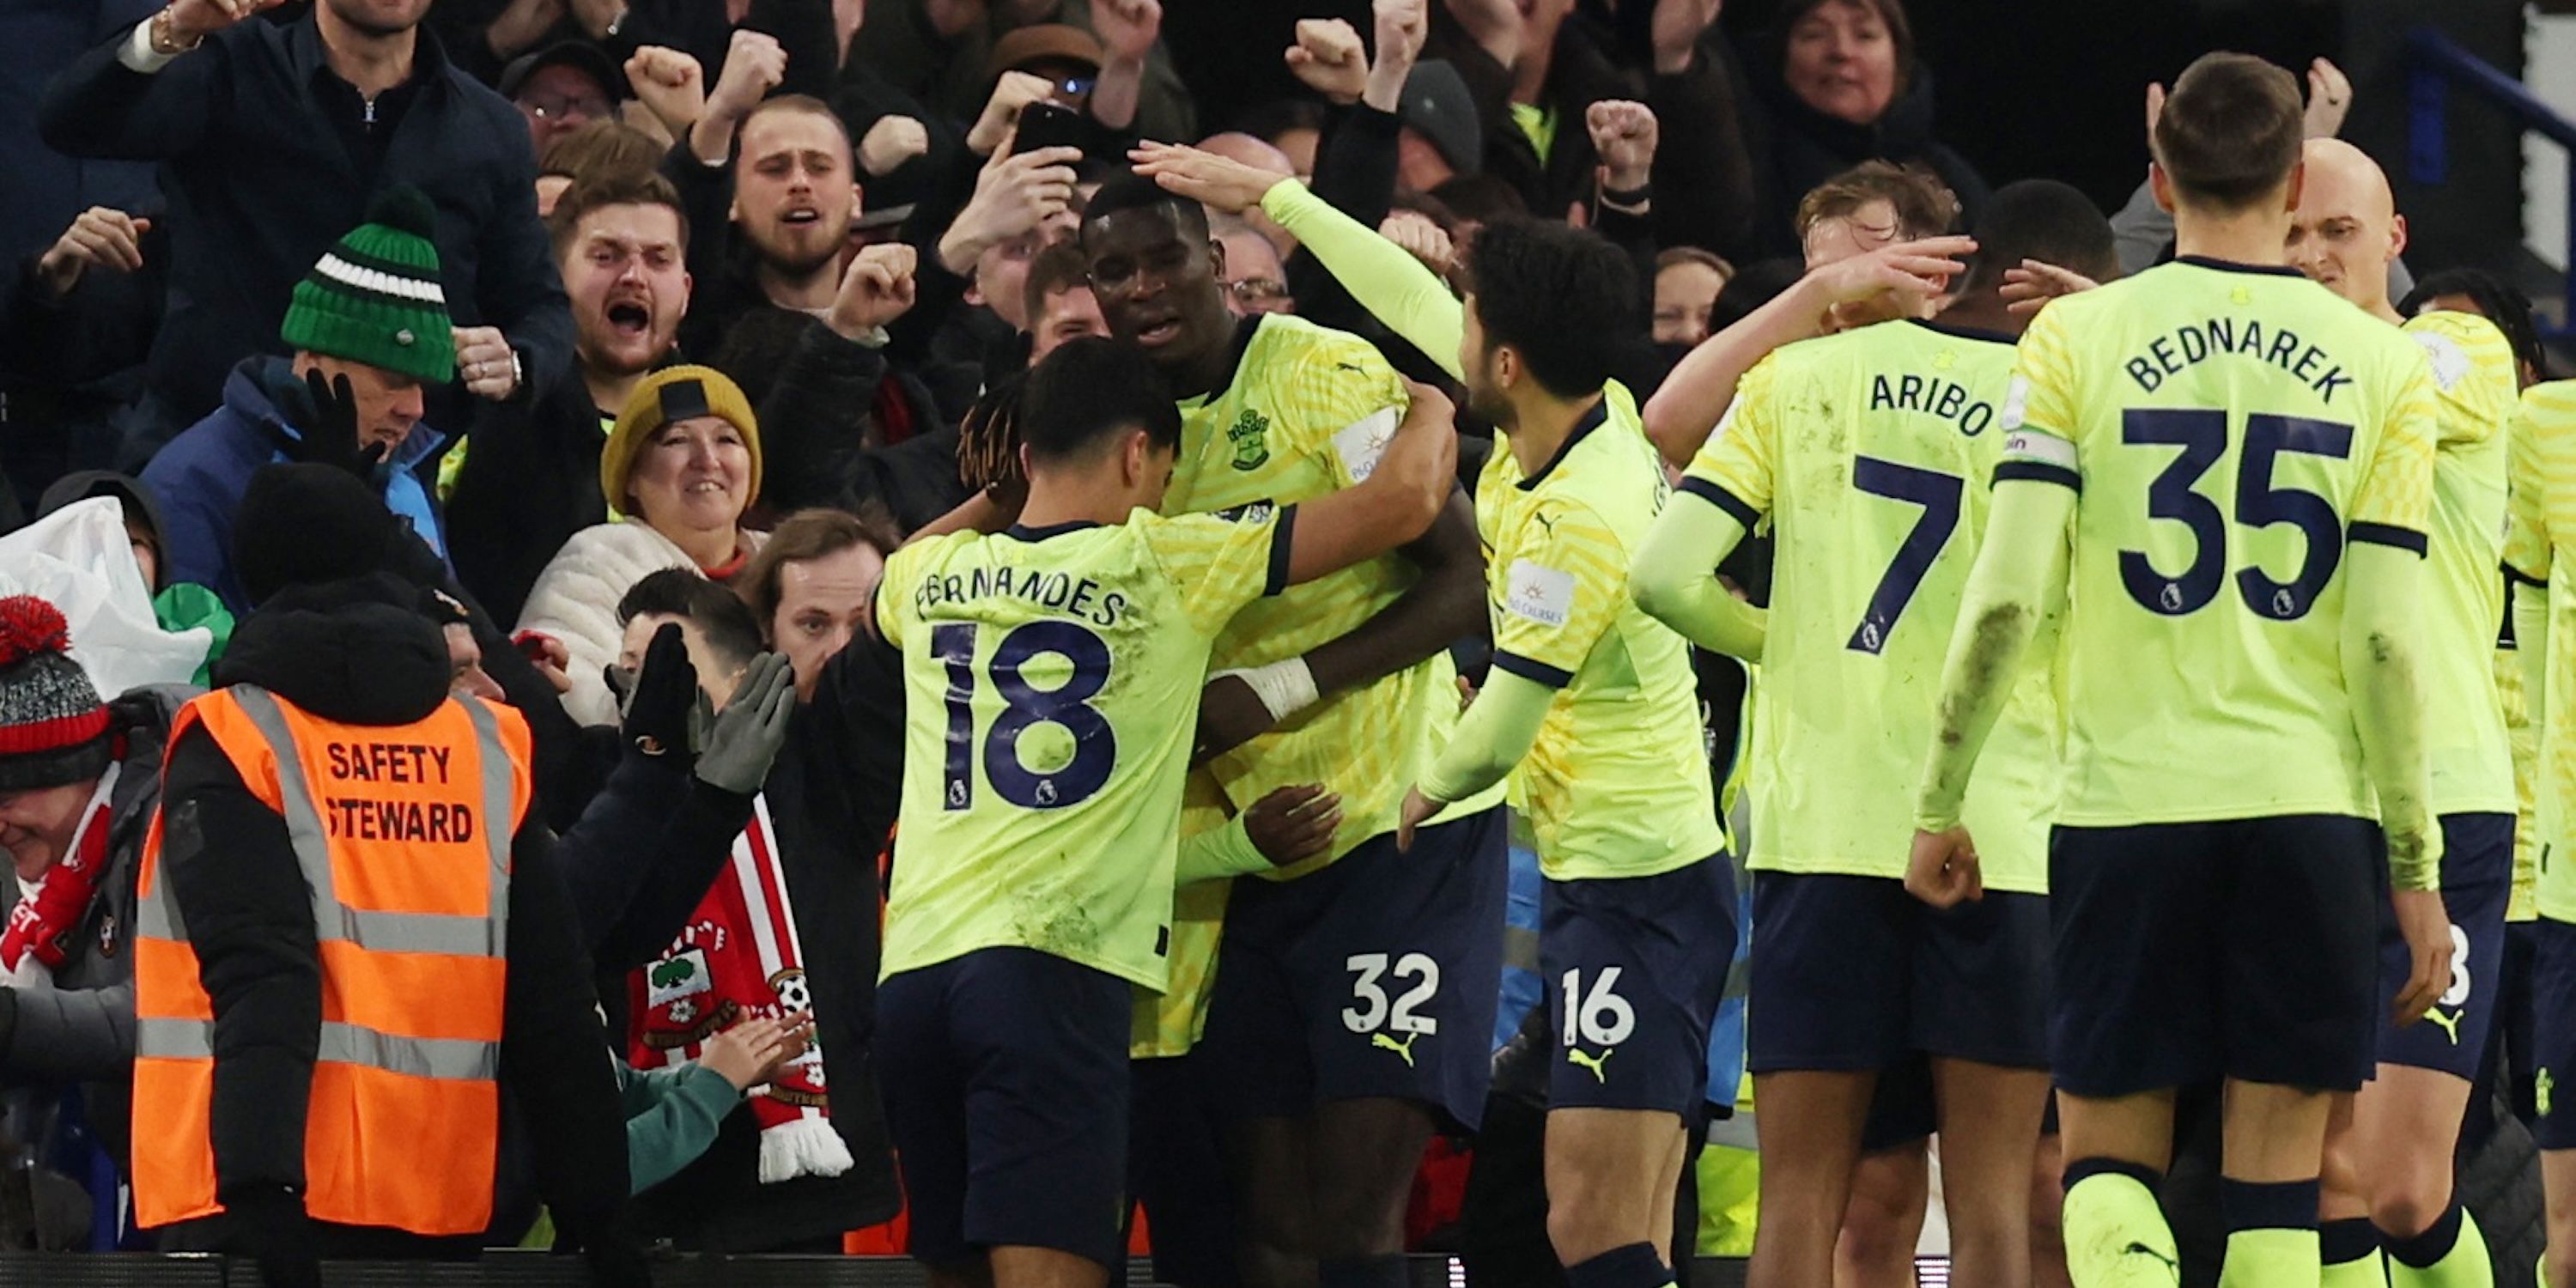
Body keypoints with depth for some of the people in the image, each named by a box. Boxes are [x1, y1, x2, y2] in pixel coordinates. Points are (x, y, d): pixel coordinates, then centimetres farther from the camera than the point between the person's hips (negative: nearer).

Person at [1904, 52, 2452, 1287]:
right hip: (2311, 811, 1)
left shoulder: (2079, 337, -1)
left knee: (2107, 1151, 9)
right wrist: (2415, 866, 4)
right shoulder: (2381, 365, 1)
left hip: (2128, 802, -1)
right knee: (2276, 1178, 7)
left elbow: (2007, 593, -7)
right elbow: (2385, 639, -3)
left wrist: (1938, 804, 2)